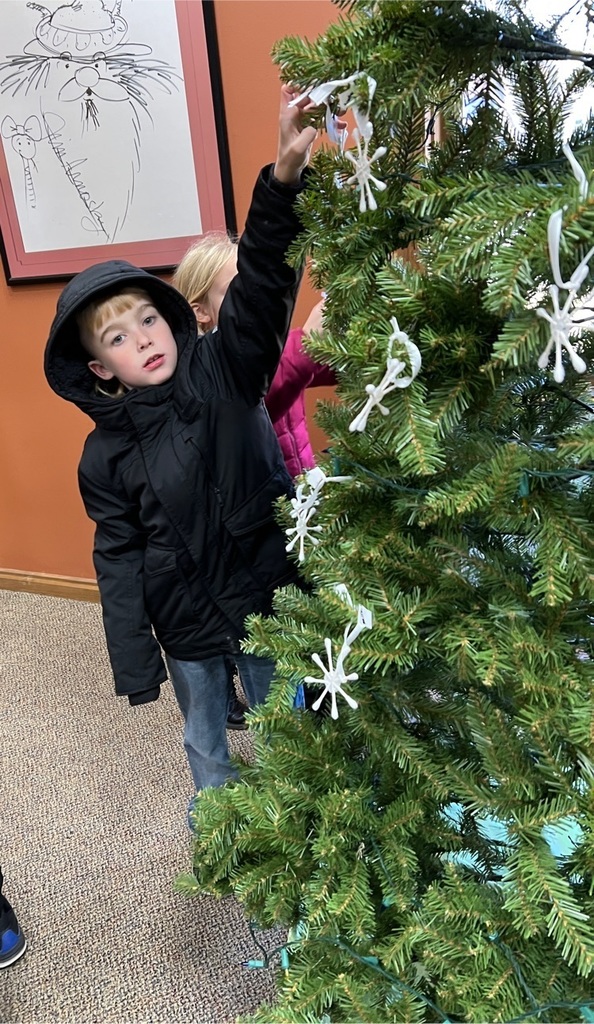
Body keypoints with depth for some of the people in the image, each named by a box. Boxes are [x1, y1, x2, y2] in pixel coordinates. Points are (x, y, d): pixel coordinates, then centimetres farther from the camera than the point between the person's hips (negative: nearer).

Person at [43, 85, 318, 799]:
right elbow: (118, 559, -4)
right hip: (185, 624, 1)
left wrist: (283, 178, -38)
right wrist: (134, 661, -3)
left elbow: (261, 286, -23)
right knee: (204, 736, 22)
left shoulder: (222, 375, -11)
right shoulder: (106, 454, -7)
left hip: (266, 598, 0)